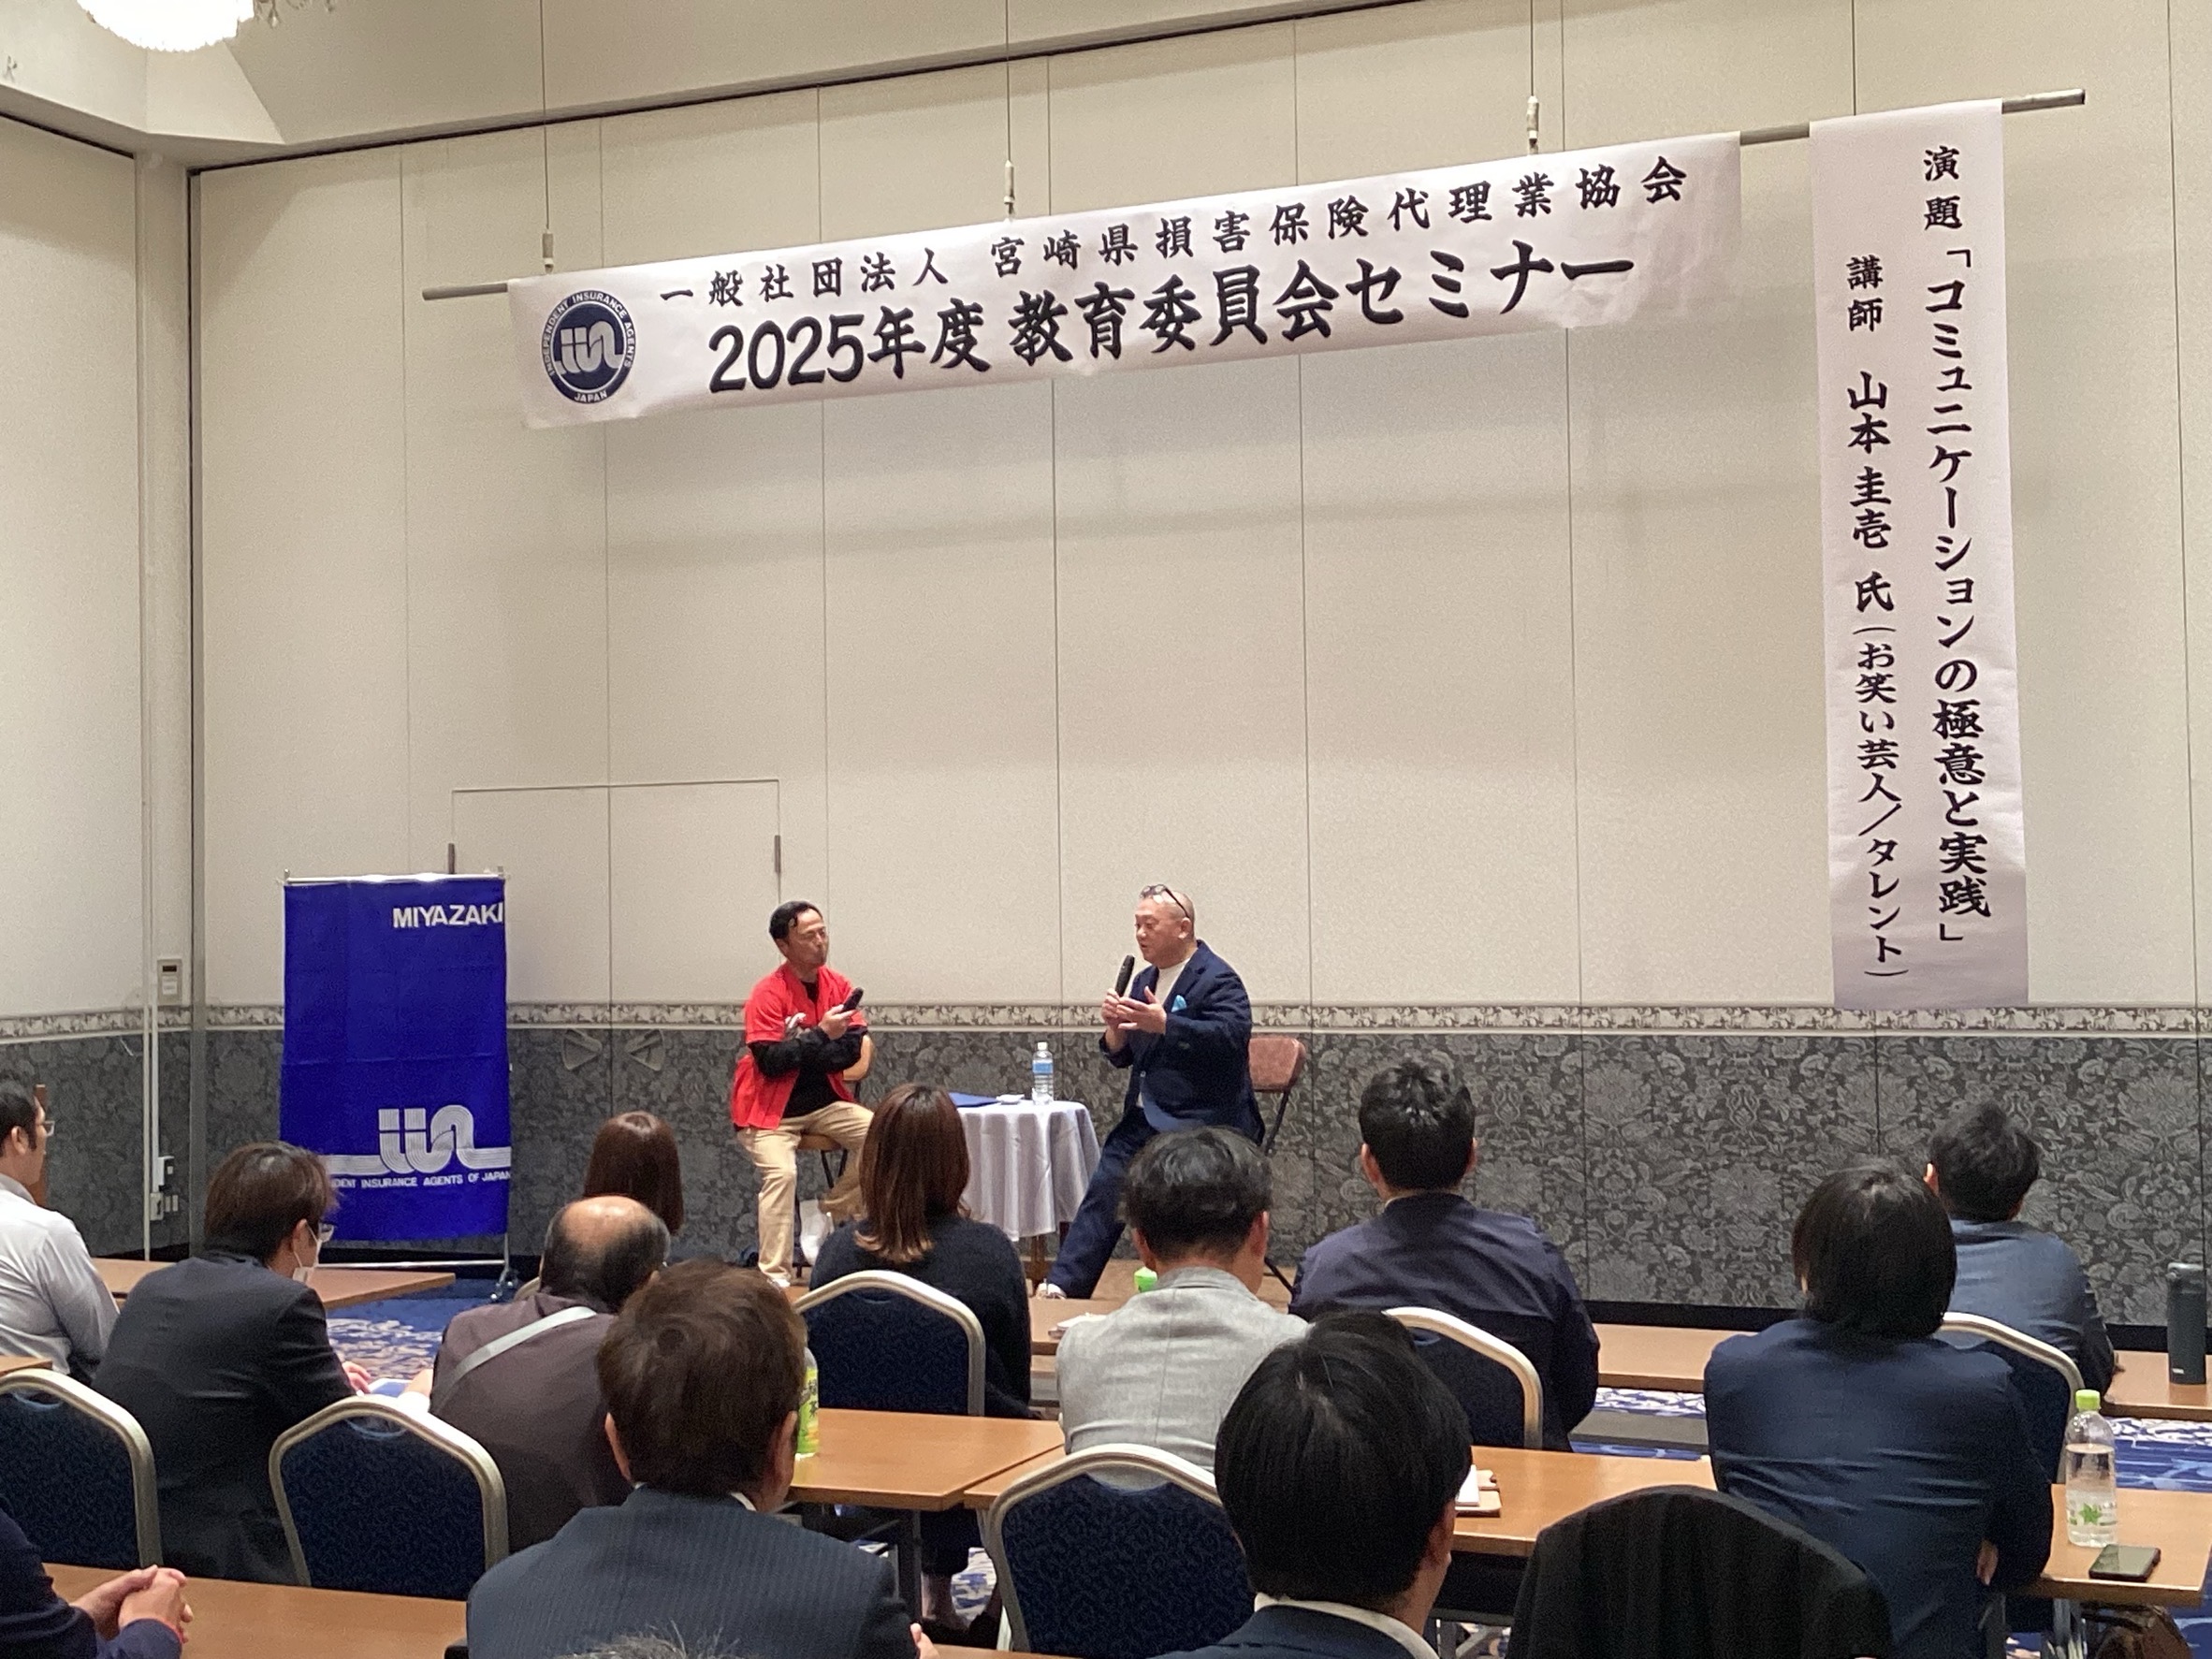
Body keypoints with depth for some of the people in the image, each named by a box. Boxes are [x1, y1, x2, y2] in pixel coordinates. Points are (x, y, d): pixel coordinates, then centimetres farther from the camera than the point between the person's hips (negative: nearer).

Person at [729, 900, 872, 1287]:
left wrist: (800, 1048, -18)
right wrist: (821, 1035, -27)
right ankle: (774, 1276, -23)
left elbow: (851, 1052, -5)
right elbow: (771, 1063, -22)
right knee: (781, 1172, -27)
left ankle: (832, 1212, 5)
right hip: (771, 1108, -5)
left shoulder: (839, 986, 1)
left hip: (825, 1101, 5)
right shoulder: (768, 994, -14)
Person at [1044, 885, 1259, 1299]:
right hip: (1143, 1120, 8)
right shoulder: (1144, 981, 17)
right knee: (1102, 1192, -4)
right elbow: (1121, 1056, 20)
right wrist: (1116, 1028, -4)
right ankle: (1062, 1285, -8)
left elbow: (1231, 1036, -27)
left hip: (1201, 1125, -7)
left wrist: (1163, 1024, -33)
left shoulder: (1218, 980, -9)